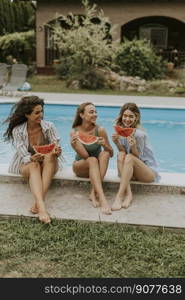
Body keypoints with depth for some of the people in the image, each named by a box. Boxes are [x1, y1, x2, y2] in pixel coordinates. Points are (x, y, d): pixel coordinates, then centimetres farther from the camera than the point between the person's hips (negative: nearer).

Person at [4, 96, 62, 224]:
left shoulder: (49, 126, -9)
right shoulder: (17, 130, -11)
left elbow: (56, 150, -10)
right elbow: (24, 157, -16)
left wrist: (57, 151, -35)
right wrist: (32, 158, -39)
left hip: (48, 165, 1)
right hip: (27, 165, -1)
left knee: (50, 156, -33)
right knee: (34, 165, -36)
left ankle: (38, 201, -41)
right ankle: (42, 206, -55)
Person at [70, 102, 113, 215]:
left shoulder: (100, 130, -14)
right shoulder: (74, 132, -14)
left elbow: (111, 154, -8)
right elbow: (85, 156, -21)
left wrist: (105, 145, -29)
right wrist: (75, 144, -38)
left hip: (97, 167, 2)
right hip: (80, 166, -2)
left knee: (105, 153, -29)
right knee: (92, 160, -33)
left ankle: (94, 193, -30)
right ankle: (102, 198, -44)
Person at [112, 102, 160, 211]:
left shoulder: (139, 133, -18)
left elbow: (138, 157, -15)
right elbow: (123, 151, -2)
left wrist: (133, 146, -34)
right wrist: (117, 142, -21)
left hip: (149, 171, -5)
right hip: (131, 171, 6)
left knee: (129, 157, -32)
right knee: (121, 155, -23)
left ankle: (119, 196, -35)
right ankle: (128, 193, -31)